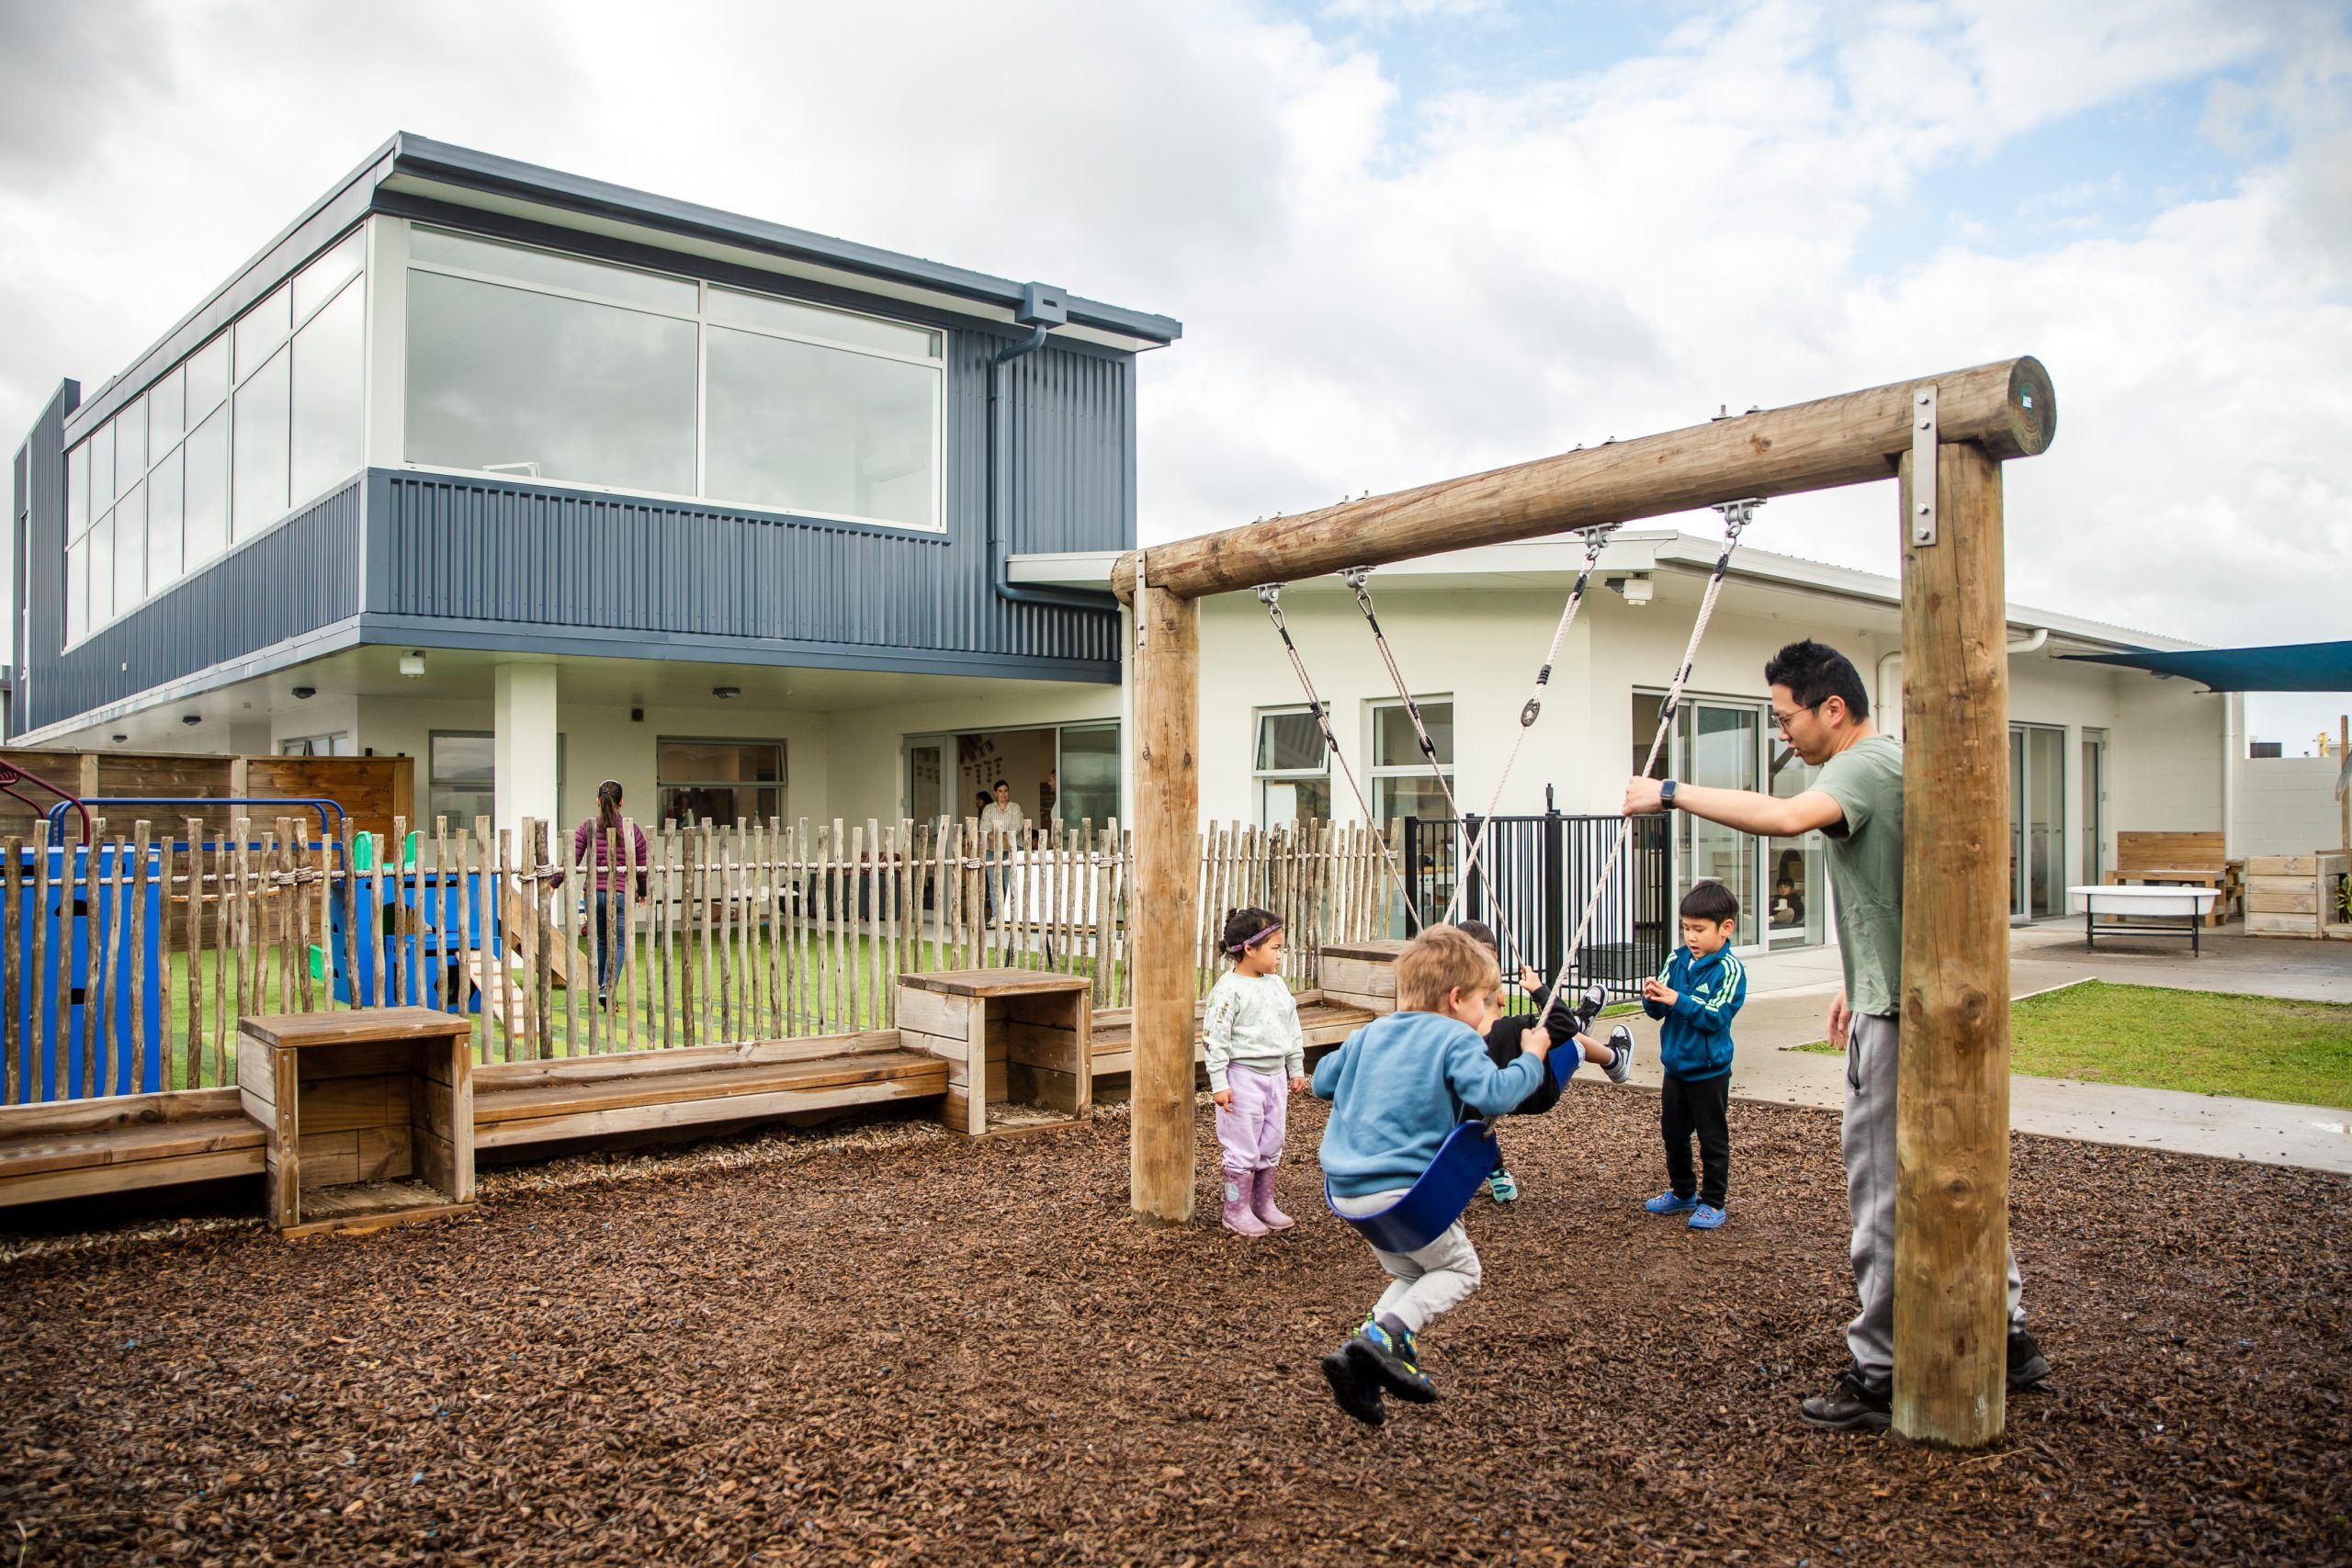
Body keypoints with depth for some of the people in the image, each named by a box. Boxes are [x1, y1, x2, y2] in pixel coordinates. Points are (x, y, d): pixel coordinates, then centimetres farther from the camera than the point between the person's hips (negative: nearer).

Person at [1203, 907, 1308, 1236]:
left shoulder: (1277, 984, 8)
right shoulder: (1229, 989, -15)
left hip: (1275, 1075, 7)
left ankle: (1264, 1204, 29)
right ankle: (1236, 1212, 13)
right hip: (1243, 1076, -7)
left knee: (1271, 1147, 15)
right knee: (1243, 1150, 1)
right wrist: (1219, 1084, -16)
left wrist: (1296, 1070, 17)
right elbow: (1215, 1039, -15)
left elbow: (1293, 1030, 17)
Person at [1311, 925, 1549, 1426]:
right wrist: (1531, 1058, -6)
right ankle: (1386, 1333, -8)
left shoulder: (1370, 1034, 14)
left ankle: (1360, 1359, 5)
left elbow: (1322, 1080, 24)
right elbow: (1492, 1095, -21)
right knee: (1459, 1269, 13)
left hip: (1347, 1189, 7)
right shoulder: (1457, 1039, -7)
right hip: (1401, 1190, -7)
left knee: (1411, 1273, 22)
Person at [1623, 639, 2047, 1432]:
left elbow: (1787, 816, -39)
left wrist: (1673, 793, -32)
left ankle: (1879, 1376, 8)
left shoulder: (1862, 769, -16)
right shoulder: (1893, 762, 16)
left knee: (1884, 1196, -2)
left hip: (1897, 1015, -10)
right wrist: (1859, 980, 28)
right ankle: (2008, 1338, 32)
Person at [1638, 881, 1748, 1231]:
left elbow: (1716, 1016, -22)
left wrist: (1677, 1000, -30)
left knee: (1713, 1139, 6)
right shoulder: (1677, 959, 1)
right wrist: (1652, 998, -20)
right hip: (1675, 1067, 6)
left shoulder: (1730, 968, -14)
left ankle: (1712, 1203, 17)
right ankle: (1682, 1192, 33)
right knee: (1673, 1134, 17)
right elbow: (1657, 1011, 2)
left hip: (1709, 1071, -6)